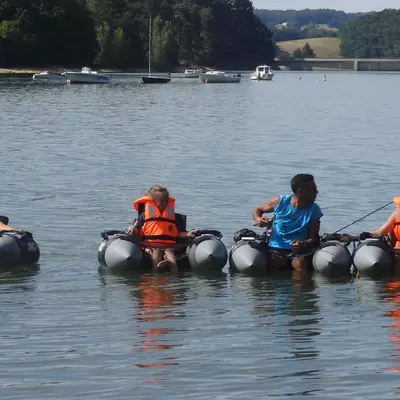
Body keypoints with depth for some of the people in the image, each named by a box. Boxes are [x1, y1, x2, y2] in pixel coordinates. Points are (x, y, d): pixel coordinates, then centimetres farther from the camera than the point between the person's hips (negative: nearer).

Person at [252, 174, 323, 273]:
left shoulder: (314, 210, -1)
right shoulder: (280, 201, -1)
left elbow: (313, 239, -1)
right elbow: (258, 210, 16)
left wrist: (303, 244, -25)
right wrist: (258, 219, -8)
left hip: (298, 250, 0)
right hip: (276, 247, 0)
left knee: (300, 264, -32)